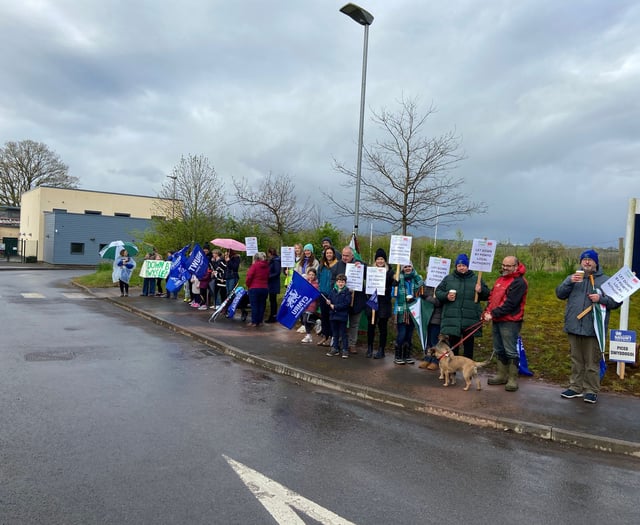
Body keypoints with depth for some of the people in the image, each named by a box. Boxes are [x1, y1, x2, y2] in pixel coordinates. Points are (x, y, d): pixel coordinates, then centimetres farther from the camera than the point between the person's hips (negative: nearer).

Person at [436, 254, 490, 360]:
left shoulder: (476, 279, 7)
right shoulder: (448, 278, 8)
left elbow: (487, 295, 9)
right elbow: (438, 292, 9)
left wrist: (481, 291, -12)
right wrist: (446, 296, -10)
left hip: (470, 319, 0)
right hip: (452, 319, 0)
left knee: (468, 345, 8)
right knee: (453, 344, 9)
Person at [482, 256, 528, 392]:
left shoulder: (519, 282, -13)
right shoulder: (500, 279, 16)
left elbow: (510, 303, -21)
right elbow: (492, 296, 17)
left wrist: (493, 314, -20)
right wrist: (487, 312, 3)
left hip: (510, 322, -9)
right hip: (497, 320, 9)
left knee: (511, 351, -3)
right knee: (499, 350, 16)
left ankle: (513, 379, 6)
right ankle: (502, 375, 27)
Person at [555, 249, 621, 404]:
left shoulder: (605, 280, 2)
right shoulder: (573, 278, 11)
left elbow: (617, 301, -1)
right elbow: (560, 294, 1)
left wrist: (601, 299, -18)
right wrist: (569, 281, -13)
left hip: (593, 329, -3)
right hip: (574, 327, 3)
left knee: (592, 362, 3)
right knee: (576, 361, 15)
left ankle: (591, 391, 15)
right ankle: (576, 387, 25)